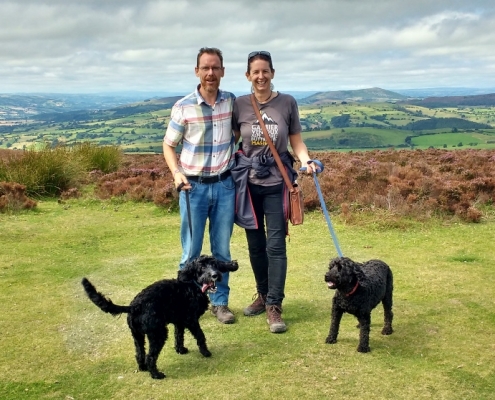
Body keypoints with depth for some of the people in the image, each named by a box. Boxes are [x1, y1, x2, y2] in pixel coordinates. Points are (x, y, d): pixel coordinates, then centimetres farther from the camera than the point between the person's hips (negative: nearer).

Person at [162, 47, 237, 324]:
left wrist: (238, 157, 1)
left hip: (225, 185, 2)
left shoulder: (232, 102, 1)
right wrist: (177, 173, -14)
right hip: (194, 186, -2)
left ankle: (220, 302, 22)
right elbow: (169, 145, 2)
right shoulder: (183, 107, -6)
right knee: (191, 251, 5)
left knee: (222, 249, 9)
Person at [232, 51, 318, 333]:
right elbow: (231, 140, 8)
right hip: (248, 182, 2)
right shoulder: (239, 105, 0)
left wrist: (307, 161, -16)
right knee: (255, 244, 11)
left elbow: (296, 141, 2)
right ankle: (263, 295, 29)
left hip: (277, 182, -2)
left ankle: (274, 306, 1)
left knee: (276, 245, -5)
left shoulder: (288, 103, -2)